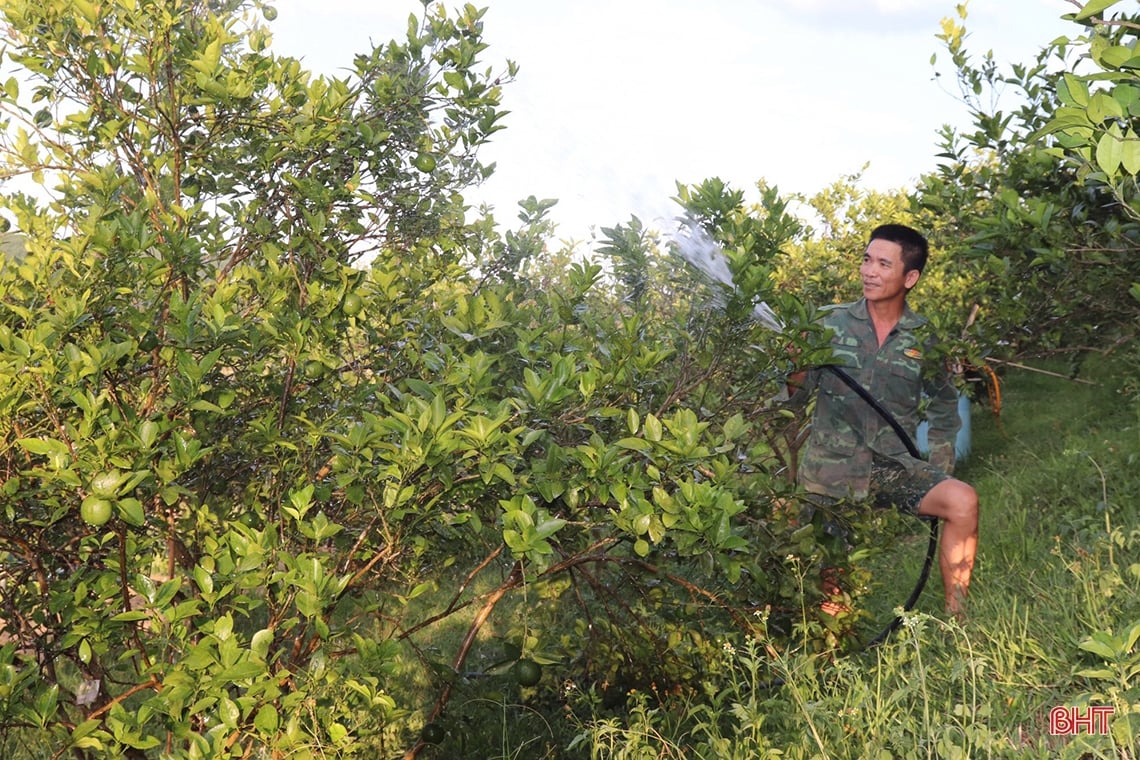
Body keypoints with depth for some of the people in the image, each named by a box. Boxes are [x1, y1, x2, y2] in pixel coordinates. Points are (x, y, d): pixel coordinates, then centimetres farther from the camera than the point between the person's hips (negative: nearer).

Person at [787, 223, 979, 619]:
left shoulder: (923, 339, 4)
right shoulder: (832, 323, 0)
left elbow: (944, 409, 18)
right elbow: (797, 391, -1)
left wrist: (937, 473, 8)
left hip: (894, 468, 1)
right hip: (831, 468, -1)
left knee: (962, 500, -24)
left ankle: (955, 619, -14)